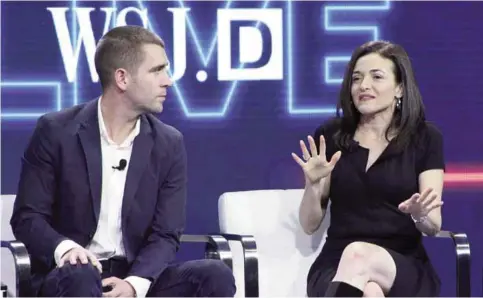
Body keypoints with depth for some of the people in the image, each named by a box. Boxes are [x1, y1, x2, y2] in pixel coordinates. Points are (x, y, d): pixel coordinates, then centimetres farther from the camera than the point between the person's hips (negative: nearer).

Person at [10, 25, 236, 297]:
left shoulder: (169, 144, 4)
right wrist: (65, 248, -26)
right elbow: (27, 217, -3)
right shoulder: (57, 132, -5)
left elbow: (166, 235, 0)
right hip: (71, 276, -3)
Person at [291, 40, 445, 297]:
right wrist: (313, 184, -12)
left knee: (357, 255, -38)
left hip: (404, 270, -1)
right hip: (335, 268, 1)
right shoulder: (330, 136, 8)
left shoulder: (425, 139, 5)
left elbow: (433, 226, 0)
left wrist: (420, 215, -25)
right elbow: (309, 225, 9)